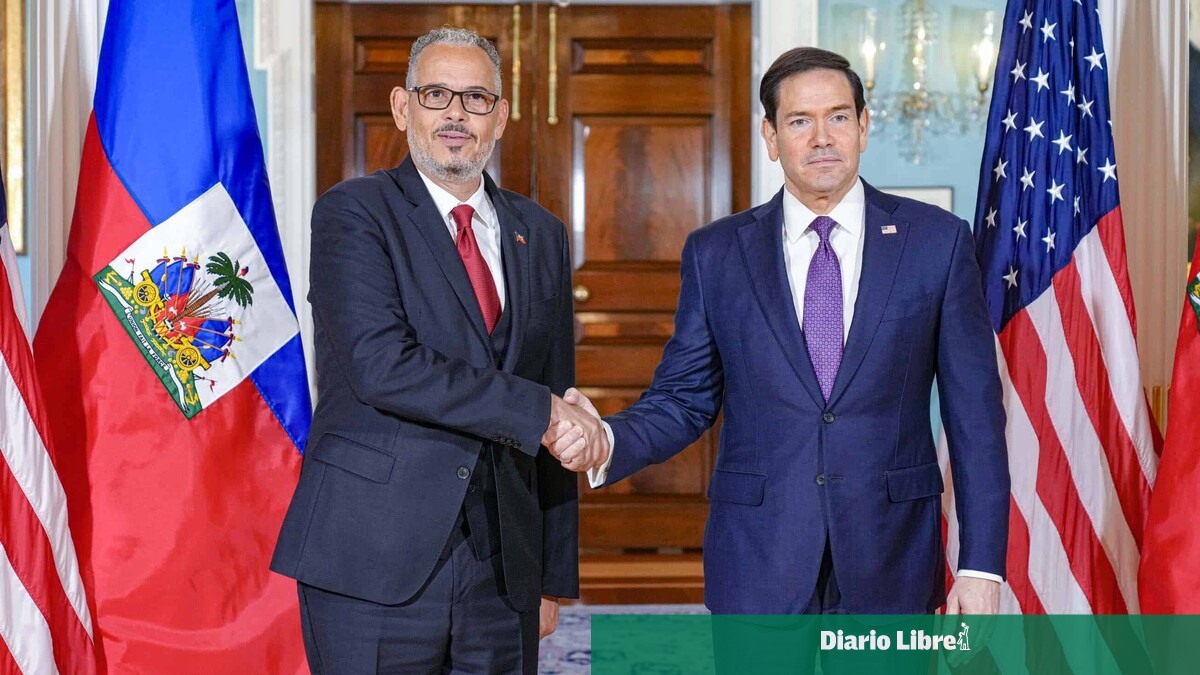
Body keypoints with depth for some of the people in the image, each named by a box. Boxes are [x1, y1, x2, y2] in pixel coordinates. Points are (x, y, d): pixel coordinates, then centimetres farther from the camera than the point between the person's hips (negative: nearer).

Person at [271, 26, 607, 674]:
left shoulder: (541, 235, 13)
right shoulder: (352, 212, -2)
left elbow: (556, 433, 14)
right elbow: (382, 364, -18)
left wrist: (555, 575, 12)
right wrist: (537, 411, -15)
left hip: (502, 570, 5)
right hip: (375, 561, -4)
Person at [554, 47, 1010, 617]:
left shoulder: (936, 241, 1)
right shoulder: (715, 253, 3)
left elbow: (974, 414, 0)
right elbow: (684, 399, 6)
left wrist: (982, 563, -4)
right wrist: (609, 441, -16)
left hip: (890, 566, 0)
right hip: (758, 568, 0)